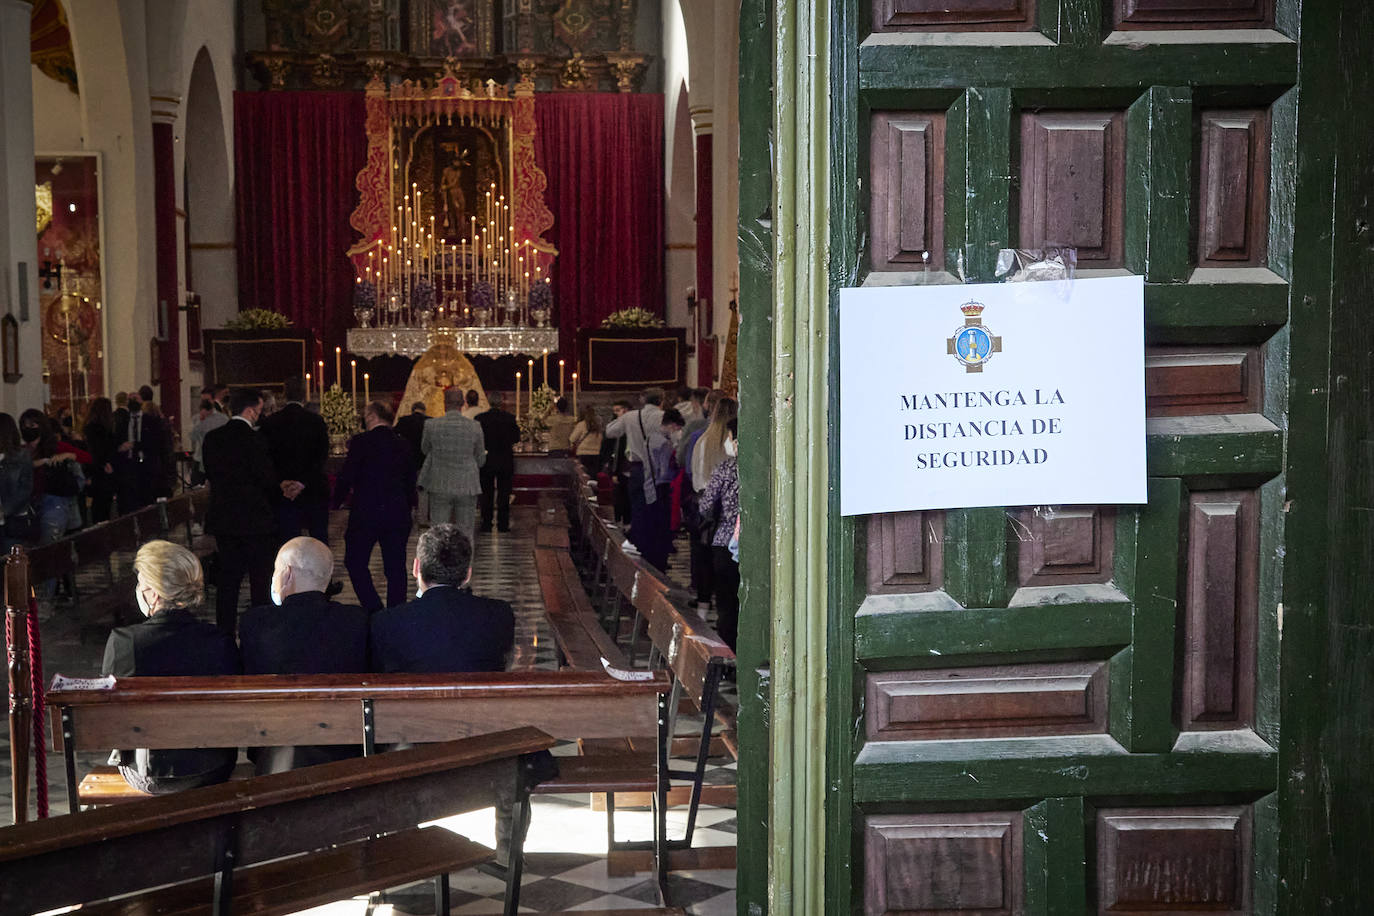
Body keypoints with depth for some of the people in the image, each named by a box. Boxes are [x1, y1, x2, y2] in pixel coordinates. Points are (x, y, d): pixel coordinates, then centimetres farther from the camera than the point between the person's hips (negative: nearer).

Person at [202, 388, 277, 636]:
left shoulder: (212, 439, 4)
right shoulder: (254, 439, -15)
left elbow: (209, 473, 11)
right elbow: (268, 480, -13)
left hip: (222, 519, 6)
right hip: (254, 520, -6)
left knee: (227, 578, 12)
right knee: (261, 578, 3)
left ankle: (225, 632, 14)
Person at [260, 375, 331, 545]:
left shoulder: (269, 423, 0)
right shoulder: (317, 421, -4)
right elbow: (322, 456, -10)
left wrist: (281, 482, -8)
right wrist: (303, 483, -13)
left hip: (284, 494, 1)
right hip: (315, 492, 0)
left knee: (286, 539, 3)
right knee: (320, 539, 9)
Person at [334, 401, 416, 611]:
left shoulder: (361, 442, -9)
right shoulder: (403, 445, 7)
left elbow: (346, 477, -10)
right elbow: (410, 483, 12)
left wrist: (336, 502, 5)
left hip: (366, 513, -5)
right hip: (398, 515, 5)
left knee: (355, 562, 8)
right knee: (396, 567, 9)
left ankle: (374, 609, -3)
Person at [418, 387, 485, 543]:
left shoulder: (432, 425, -8)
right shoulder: (475, 427, -6)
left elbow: (425, 450, 11)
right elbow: (480, 460, 5)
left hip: (440, 486, 0)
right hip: (467, 487, 0)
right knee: (466, 536, 7)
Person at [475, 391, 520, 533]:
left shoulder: (480, 418, -8)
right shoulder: (509, 418, -7)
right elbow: (516, 438, -1)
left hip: (486, 461, 0)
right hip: (505, 461, 0)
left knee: (487, 493, 8)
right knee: (504, 493, 8)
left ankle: (486, 524, 9)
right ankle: (503, 524, 7)